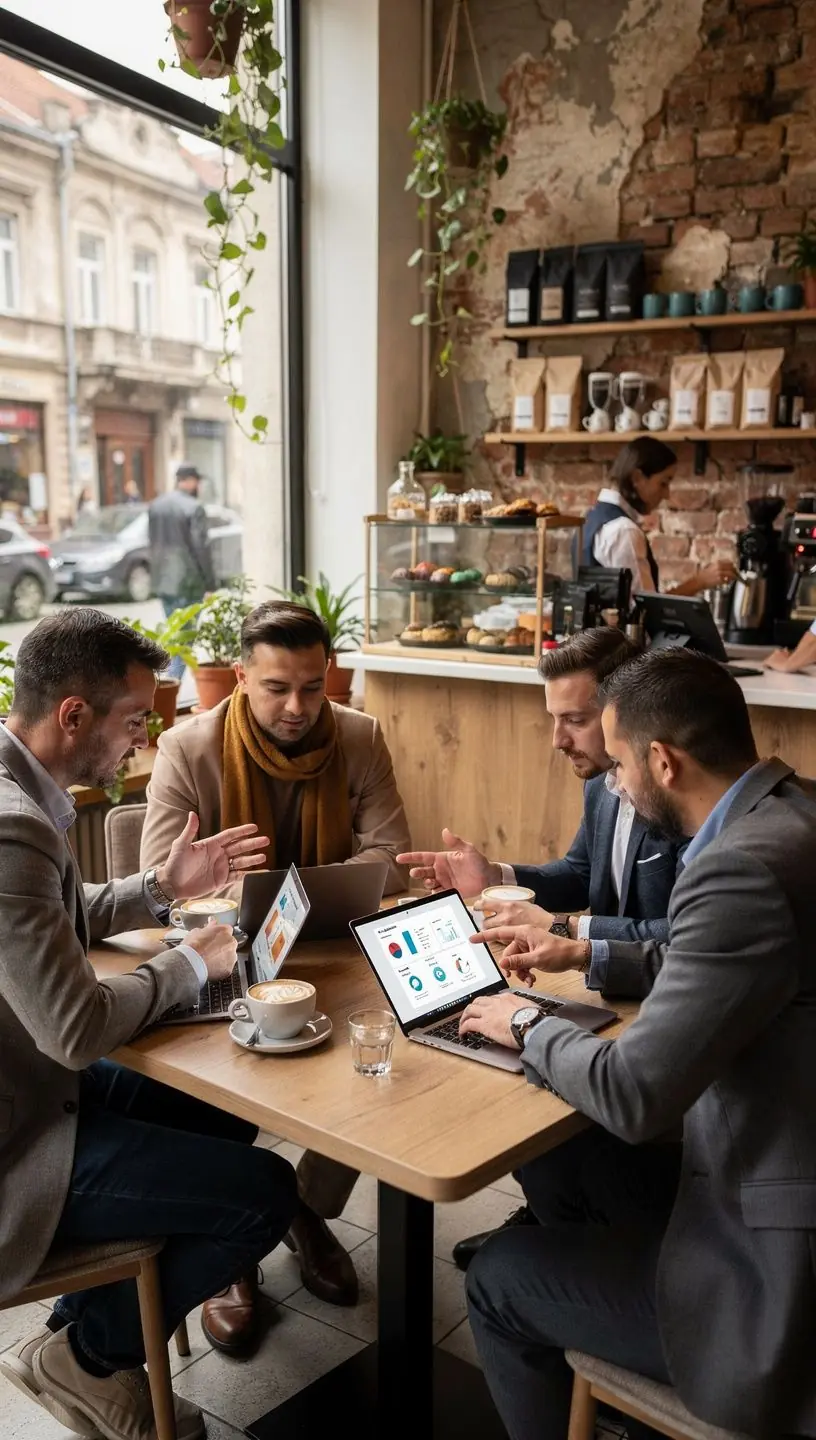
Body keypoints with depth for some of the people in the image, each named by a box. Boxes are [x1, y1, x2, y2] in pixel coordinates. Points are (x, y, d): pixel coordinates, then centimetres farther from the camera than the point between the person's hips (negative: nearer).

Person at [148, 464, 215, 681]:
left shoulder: (155, 505, 10)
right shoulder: (194, 508, -13)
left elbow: (152, 543, 15)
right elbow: (201, 548, -14)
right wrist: (210, 585, -10)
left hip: (161, 580, 7)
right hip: (187, 581, -7)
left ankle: (172, 677, 21)